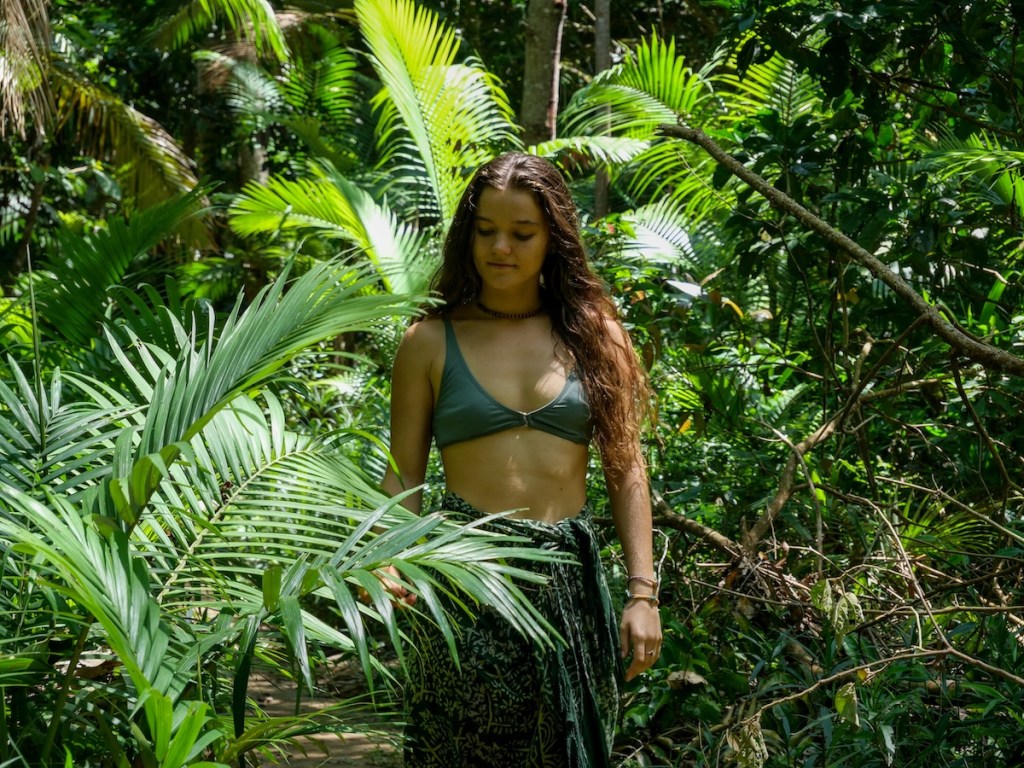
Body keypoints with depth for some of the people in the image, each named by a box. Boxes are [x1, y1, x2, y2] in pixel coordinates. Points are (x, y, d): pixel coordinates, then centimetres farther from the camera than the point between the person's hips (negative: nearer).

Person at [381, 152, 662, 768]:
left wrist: (643, 593, 2)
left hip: (569, 577, 2)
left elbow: (626, 469, 8)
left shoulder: (593, 335, 7)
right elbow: (404, 475, 3)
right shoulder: (431, 342, 3)